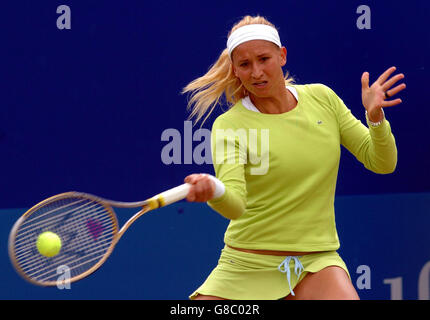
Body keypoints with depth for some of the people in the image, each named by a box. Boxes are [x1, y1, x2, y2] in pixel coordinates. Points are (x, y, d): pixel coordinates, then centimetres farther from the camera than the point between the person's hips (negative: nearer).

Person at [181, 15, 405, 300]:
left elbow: (382, 163, 5)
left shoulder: (321, 98, 3)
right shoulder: (229, 125, -9)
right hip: (247, 265, -2)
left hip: (316, 262, 2)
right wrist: (214, 191, -48)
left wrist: (375, 117, -14)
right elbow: (235, 205, -25)